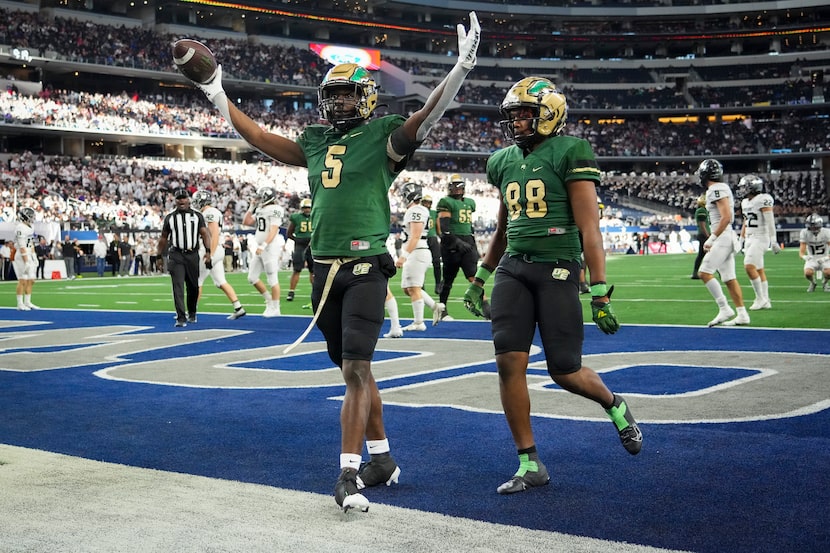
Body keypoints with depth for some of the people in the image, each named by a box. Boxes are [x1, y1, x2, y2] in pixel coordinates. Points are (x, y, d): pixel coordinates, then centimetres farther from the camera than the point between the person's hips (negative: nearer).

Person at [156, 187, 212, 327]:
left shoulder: (197, 216, 6)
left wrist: (208, 251, -10)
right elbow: (163, 238, 14)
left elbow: (204, 234, 1)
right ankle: (181, 317, -13)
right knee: (178, 286, -10)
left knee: (193, 287, 9)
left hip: (192, 255, 1)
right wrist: (159, 256, 12)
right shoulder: (169, 217, 7)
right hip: (176, 255, -1)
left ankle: (192, 313, 29)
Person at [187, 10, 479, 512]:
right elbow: (261, 138, 25)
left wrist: (461, 69, -31)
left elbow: (426, 117, -17)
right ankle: (382, 458, 25)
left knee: (356, 370, -10)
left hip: (366, 268, -6)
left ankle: (349, 473, -6)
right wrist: (218, 95, 28)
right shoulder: (316, 141, 16)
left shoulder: (384, 136, -1)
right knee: (355, 371, 13)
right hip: (325, 269, 6)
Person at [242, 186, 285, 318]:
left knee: (272, 279, -3)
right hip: (260, 248, 9)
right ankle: (270, 300, 23)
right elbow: (246, 222, 21)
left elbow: (273, 231, -19)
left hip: (270, 248, -9)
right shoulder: (260, 210, 15)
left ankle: (275, 308, 5)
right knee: (252, 278, 10)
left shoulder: (274, 210, -11)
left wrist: (263, 245, -26)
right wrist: (251, 207, 13)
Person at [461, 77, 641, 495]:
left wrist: (600, 291, -15)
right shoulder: (504, 161, 13)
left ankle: (615, 406, 34)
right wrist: (480, 279, 23)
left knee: (564, 371, -1)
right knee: (509, 362, -5)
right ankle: (530, 465, 6)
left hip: (558, 270, -5)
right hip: (513, 269, 6)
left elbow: (589, 228, -11)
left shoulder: (570, 154, -7)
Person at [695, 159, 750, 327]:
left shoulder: (717, 190, -14)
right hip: (725, 237, 10)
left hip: (723, 237, -10)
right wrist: (713, 240, 22)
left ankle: (725, 309, -11)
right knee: (729, 278, 9)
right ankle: (742, 315, 10)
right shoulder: (721, 189, 17)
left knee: (704, 272, -12)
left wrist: (711, 239, -18)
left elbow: (726, 217, -21)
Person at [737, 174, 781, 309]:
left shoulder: (763, 200, -13)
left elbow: (770, 221, -18)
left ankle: (760, 298, -7)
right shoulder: (745, 202, 13)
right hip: (750, 239, 9)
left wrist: (773, 240, -22)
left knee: (749, 266, -17)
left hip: (760, 238, -9)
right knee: (759, 270, 9)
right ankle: (766, 301, 13)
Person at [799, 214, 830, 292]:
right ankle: (812, 283, 9)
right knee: (808, 273, -30)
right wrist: (804, 256, -38)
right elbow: (801, 252, -14)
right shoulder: (804, 233, -13)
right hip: (812, 260, 1)